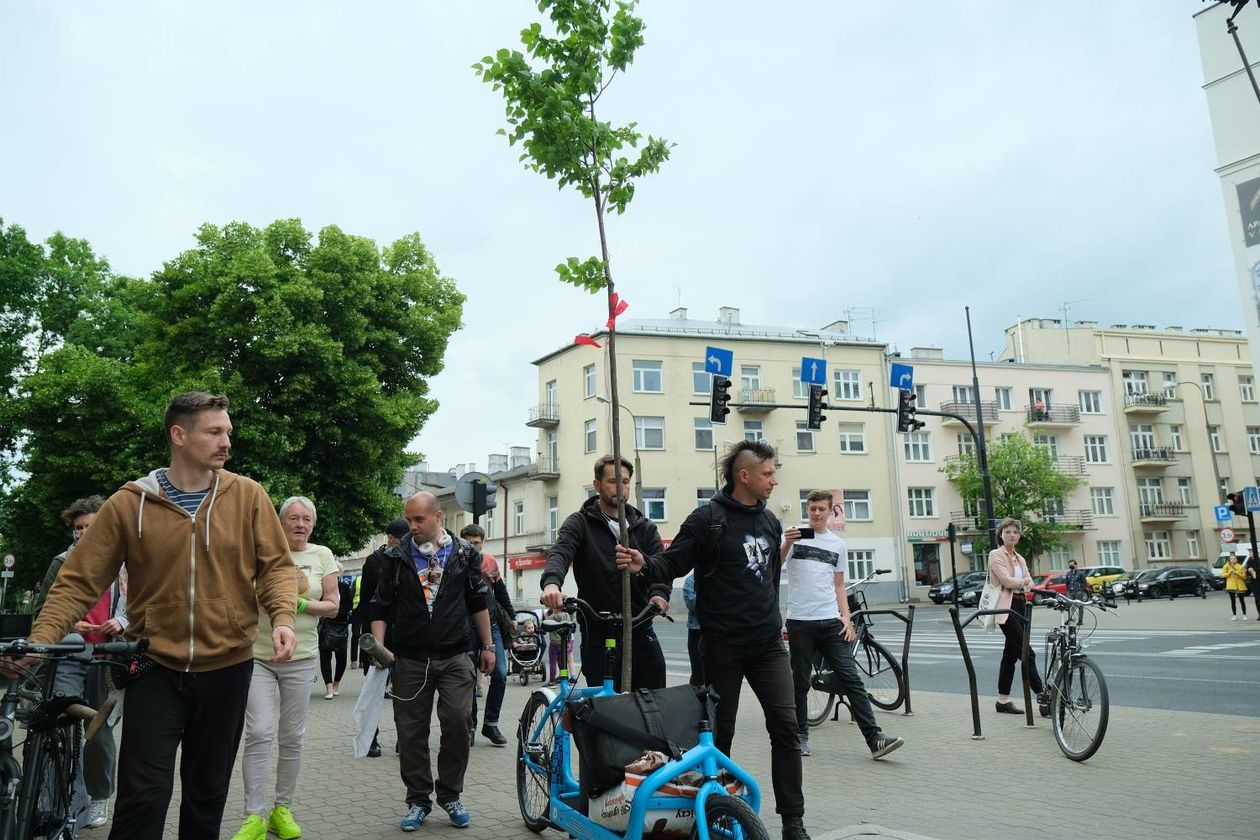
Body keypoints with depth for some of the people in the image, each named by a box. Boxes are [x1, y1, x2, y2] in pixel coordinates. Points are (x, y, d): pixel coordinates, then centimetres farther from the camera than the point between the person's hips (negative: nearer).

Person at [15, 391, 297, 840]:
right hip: (156, 669, -1)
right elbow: (79, 580, -2)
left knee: (207, 795, 16)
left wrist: (282, 617, -17)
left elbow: (275, 566, -1)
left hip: (226, 668, 1)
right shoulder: (129, 504, -6)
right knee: (143, 797, -4)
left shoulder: (247, 496, -4)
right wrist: (41, 639, -14)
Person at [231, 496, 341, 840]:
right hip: (257, 655, -1)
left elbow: (333, 605, 3)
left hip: (300, 658, 2)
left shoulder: (322, 556, 5)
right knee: (259, 733, -9)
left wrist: (301, 605, -13)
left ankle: (282, 808, 22)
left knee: (292, 737, 8)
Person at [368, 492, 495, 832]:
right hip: (410, 660, 1)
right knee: (411, 732, 5)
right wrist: (379, 646, -8)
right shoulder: (396, 556, 2)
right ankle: (418, 800, 19)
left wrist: (488, 645, 9)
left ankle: (450, 794, 14)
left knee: (457, 724, -6)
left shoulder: (464, 553, 3)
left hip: (454, 658, 0)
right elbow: (381, 607, 5)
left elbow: (478, 602, 9)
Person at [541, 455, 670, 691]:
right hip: (598, 637, -3)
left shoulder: (645, 527, 12)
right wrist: (551, 582, -39)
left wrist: (659, 593, -25)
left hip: (640, 631, 3)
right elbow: (560, 552, -16)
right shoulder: (579, 523, 2)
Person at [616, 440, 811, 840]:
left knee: (786, 726, -1)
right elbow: (673, 563, -12)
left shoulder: (770, 522, 10)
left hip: (768, 644, 5)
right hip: (723, 646, -5)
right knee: (720, 732, 7)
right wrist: (644, 564, -32)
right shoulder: (708, 518, -10)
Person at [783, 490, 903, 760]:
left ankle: (874, 738, -5)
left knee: (851, 679, -3)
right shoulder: (795, 536, 4)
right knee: (800, 682, 6)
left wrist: (846, 617, 3)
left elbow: (839, 586, 16)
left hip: (831, 621, 2)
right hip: (800, 621, -2)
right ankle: (801, 736, 18)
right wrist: (786, 543, -27)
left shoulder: (837, 544, 14)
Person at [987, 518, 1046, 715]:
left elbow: (1030, 584, 10)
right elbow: (1008, 581, -16)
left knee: (1011, 654, 9)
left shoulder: (1020, 558, 18)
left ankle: (1003, 700, 14)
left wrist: (1018, 583, -10)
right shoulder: (996, 555, -6)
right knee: (1027, 653, -12)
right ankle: (1044, 700, -13)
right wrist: (1023, 581, 2)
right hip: (1006, 607, -8)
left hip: (1020, 606, 8)